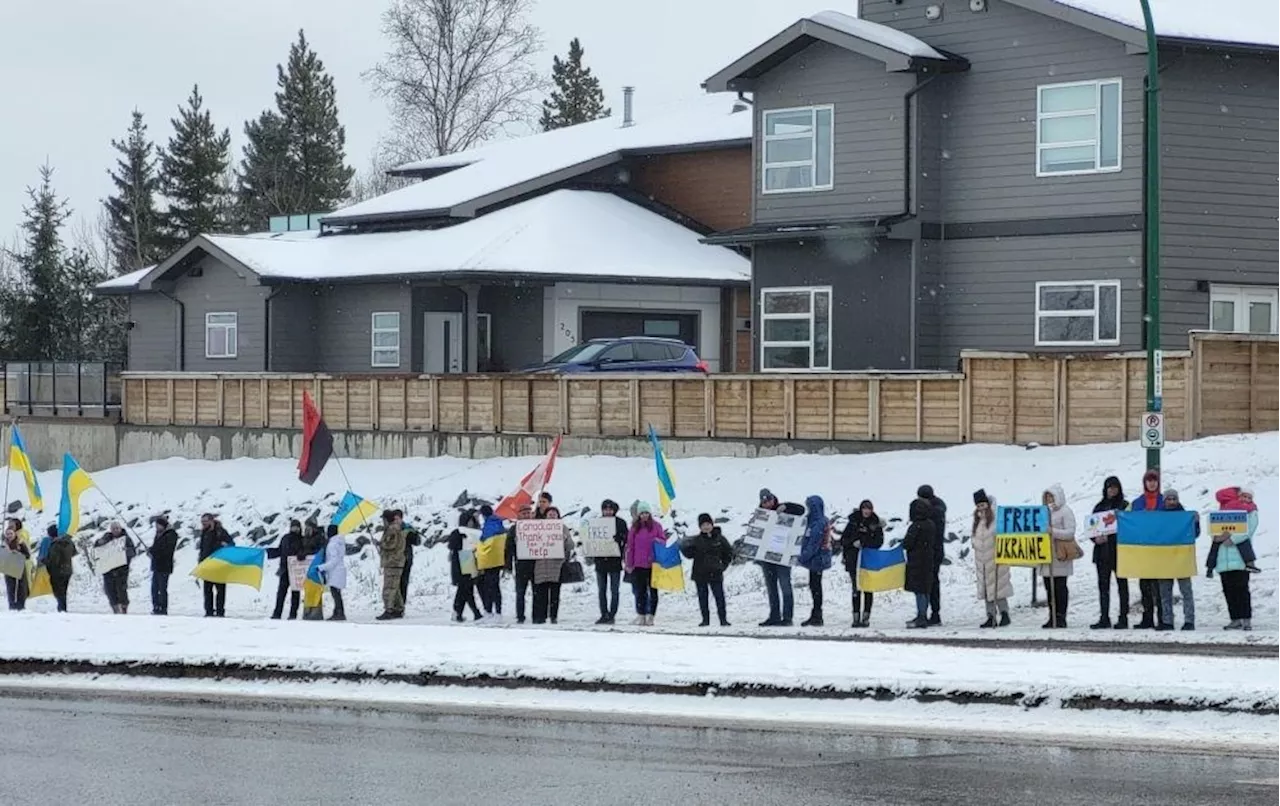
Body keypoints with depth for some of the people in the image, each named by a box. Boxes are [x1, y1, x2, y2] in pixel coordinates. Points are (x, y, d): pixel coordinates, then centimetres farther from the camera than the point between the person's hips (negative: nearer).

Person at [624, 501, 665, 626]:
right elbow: (630, 546, 9)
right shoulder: (635, 527, 7)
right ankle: (640, 616, 6)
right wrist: (629, 563, 5)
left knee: (653, 591, 2)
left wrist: (658, 541, -17)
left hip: (653, 564, -1)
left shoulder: (656, 526, 3)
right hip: (638, 564, 1)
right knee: (640, 591, 2)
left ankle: (650, 616, 7)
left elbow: (664, 541, 7)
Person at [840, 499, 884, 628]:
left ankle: (866, 617, 3)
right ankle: (856, 617, 3)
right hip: (854, 560, 1)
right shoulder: (853, 522, 6)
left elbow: (879, 541, -4)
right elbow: (843, 538, 11)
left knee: (868, 589, 0)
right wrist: (845, 555, 5)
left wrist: (862, 543, -13)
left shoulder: (876, 524, 2)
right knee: (856, 589, 1)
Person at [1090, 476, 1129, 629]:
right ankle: (1104, 618, 7)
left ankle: (1123, 618, 3)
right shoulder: (1099, 507, 13)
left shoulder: (1125, 506, 0)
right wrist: (1096, 538, -7)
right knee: (1103, 585, 4)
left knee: (1122, 584, 0)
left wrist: (1109, 537, -18)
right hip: (1102, 551, 4)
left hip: (1119, 550, -4)